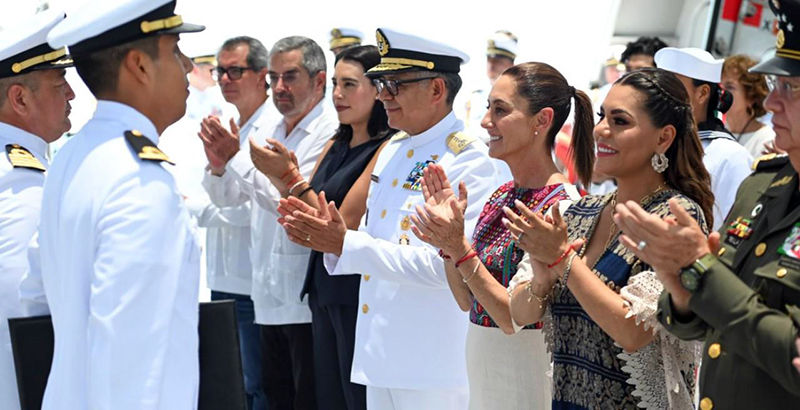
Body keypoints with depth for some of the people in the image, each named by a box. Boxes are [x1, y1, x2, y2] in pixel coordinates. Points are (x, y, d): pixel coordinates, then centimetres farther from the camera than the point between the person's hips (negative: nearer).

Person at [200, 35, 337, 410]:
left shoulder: (331, 134, -11)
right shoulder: (267, 133, 14)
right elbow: (226, 198, 16)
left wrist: (235, 159, -21)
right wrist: (218, 164, -7)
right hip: (269, 299, 8)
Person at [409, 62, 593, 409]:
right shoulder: (502, 196, 6)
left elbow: (518, 318, -21)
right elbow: (467, 300, 9)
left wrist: (460, 249, -25)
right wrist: (446, 237, -3)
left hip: (527, 380, -8)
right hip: (483, 377, 8)